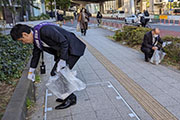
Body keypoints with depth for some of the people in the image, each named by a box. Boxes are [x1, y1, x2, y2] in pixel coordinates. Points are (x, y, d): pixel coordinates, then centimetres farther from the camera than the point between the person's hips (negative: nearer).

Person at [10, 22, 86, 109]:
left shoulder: (44, 30, -26)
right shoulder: (36, 38, 5)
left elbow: (64, 42, -26)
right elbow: (36, 54, 20)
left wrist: (62, 61, -24)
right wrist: (31, 71, 28)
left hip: (72, 49, -9)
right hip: (62, 51, 9)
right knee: (55, 73, 8)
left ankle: (71, 98, 6)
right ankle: (67, 95, 23)